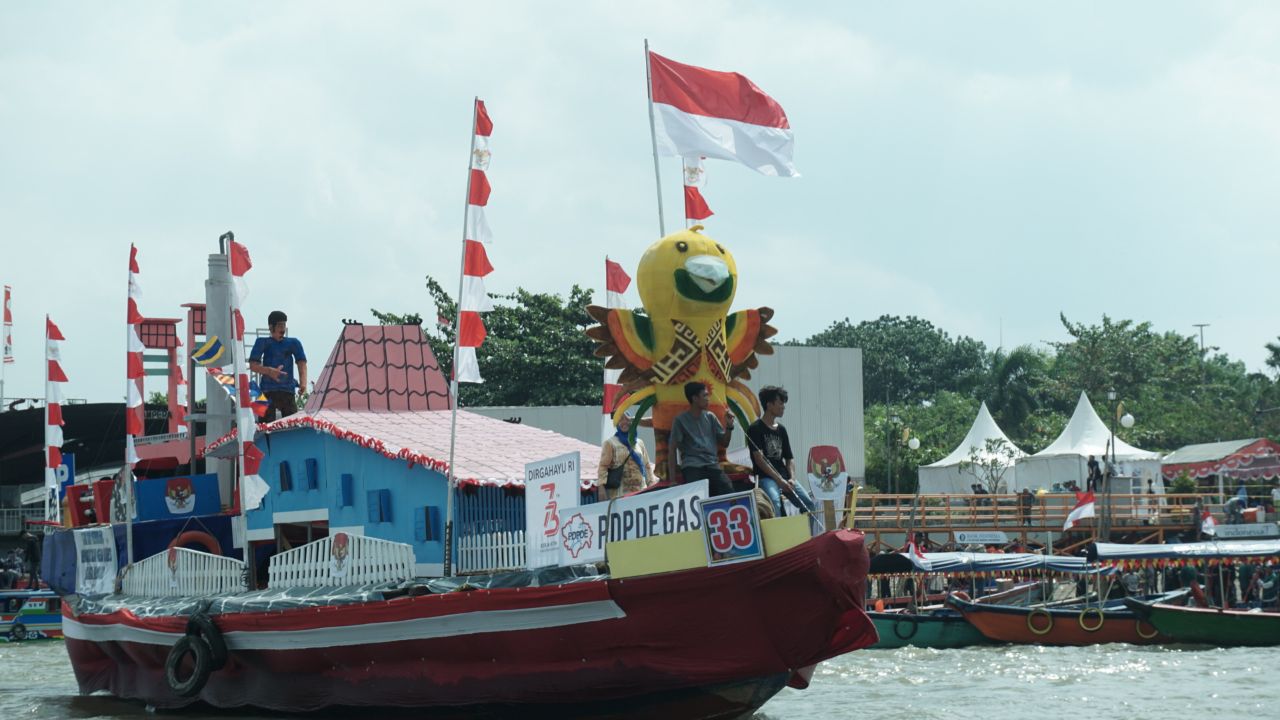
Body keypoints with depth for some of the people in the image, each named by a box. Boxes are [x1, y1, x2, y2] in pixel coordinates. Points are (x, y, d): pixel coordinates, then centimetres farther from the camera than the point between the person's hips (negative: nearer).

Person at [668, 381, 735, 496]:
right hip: (692, 467, -4)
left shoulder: (710, 417, 14)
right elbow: (673, 450, 1)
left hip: (712, 465, 4)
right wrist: (672, 479, -6)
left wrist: (729, 426, 0)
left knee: (729, 493, -17)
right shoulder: (680, 420, 2)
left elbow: (724, 442, 19)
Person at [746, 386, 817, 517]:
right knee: (774, 502, -35)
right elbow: (759, 459, -11)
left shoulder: (781, 429, 17)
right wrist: (779, 480, -15)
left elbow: (789, 458, 18)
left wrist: (792, 479, -2)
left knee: (811, 504, -6)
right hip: (765, 477, -7)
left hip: (784, 477, 7)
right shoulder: (755, 429, -3)